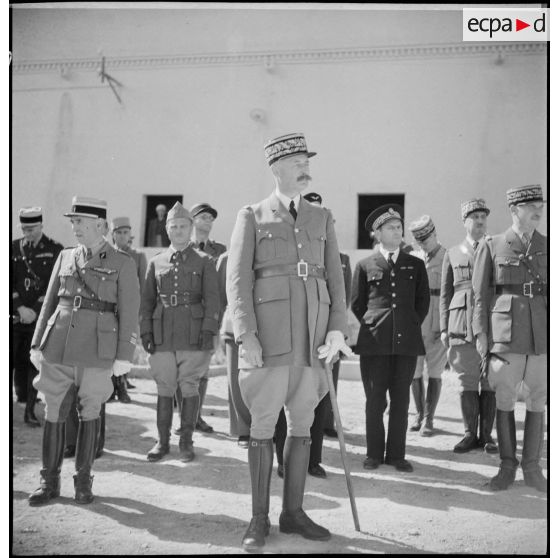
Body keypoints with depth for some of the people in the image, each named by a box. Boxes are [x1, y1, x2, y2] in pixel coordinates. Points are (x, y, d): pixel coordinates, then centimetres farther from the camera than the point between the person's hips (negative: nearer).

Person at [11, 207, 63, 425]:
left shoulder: (55, 250, 0)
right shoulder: (14, 248, 7)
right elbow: (8, 282, 3)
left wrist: (35, 310, -11)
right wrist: (20, 308, -9)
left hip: (40, 315, -2)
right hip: (15, 315, 2)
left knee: (34, 362, -2)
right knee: (14, 359, 0)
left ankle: (30, 410, 6)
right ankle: (21, 397, 16)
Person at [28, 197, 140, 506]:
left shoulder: (122, 263, -1)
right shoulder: (65, 257, 10)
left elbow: (129, 313, -3)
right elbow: (49, 304, 12)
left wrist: (124, 356, -8)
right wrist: (37, 344, 7)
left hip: (97, 352, -3)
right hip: (58, 349, 3)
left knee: (89, 414, 7)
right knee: (54, 413, 7)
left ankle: (83, 481, 21)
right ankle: (50, 481, 20)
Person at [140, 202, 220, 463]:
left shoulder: (204, 261, 5)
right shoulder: (156, 262, 12)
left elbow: (212, 298, -2)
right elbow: (147, 300, 11)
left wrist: (208, 329, -12)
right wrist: (145, 331, 1)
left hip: (193, 334, -2)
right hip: (163, 335, 2)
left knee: (190, 387, 3)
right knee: (164, 388, 6)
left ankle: (186, 441, 13)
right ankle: (162, 441, 16)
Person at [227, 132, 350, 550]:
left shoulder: (322, 218, 15)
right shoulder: (252, 217, 5)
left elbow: (335, 277, 10)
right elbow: (238, 279, -2)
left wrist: (337, 329, -2)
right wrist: (246, 335, -12)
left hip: (313, 338, 4)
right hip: (269, 335, -3)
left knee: (303, 425, 9)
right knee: (264, 425, 1)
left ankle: (293, 512, 21)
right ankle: (259, 519, 12)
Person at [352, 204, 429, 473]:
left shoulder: (416, 265, 13)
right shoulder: (365, 265, 7)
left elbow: (423, 300, 18)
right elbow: (356, 303, 13)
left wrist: (411, 325, 10)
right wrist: (373, 325, 8)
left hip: (407, 340, 2)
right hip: (374, 341, -1)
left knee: (401, 400, 4)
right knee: (375, 400, 2)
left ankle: (396, 454, 14)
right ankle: (374, 454, 12)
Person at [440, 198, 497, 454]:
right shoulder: (452, 254, 13)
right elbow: (445, 294, 12)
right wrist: (444, 329, 5)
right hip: (462, 325, 0)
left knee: (491, 383, 1)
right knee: (467, 383, 3)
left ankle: (486, 435, 11)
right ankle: (470, 434, 13)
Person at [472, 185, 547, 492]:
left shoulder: (547, 247, 10)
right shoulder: (491, 246, 3)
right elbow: (481, 296, 3)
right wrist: (482, 339, -2)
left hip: (543, 337, 2)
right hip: (505, 336, -2)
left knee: (537, 402, 8)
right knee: (503, 401, 5)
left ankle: (532, 467, 20)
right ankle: (507, 466, 19)